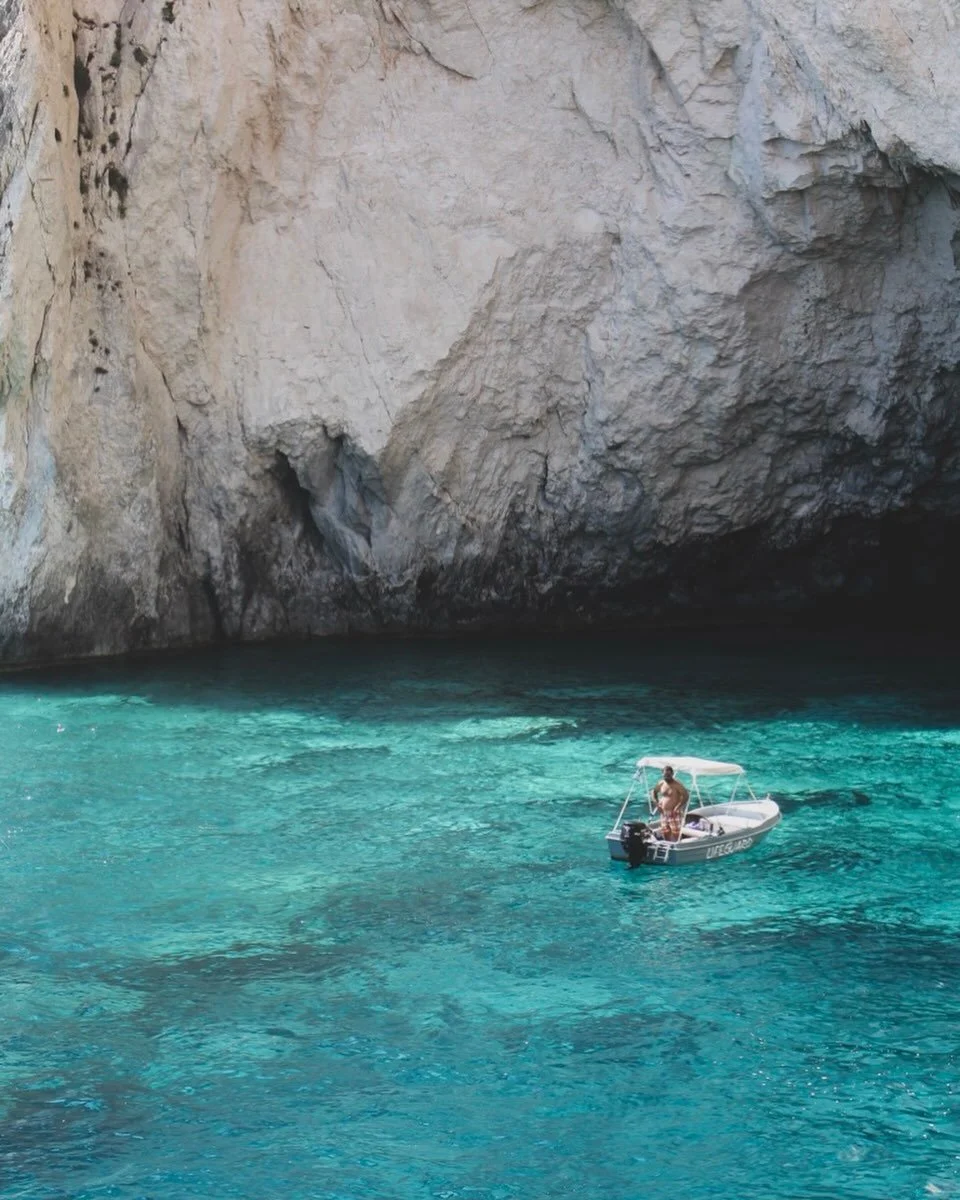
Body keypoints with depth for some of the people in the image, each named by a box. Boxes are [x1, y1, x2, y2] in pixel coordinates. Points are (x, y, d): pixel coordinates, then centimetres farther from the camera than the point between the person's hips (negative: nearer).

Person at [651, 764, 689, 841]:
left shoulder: (677, 784, -13)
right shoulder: (661, 784, 7)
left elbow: (686, 796, -18)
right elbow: (654, 791, 23)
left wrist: (678, 807, -21)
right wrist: (657, 803, 9)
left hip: (674, 814, -7)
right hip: (664, 813, 7)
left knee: (675, 834, -9)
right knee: (665, 833, 11)